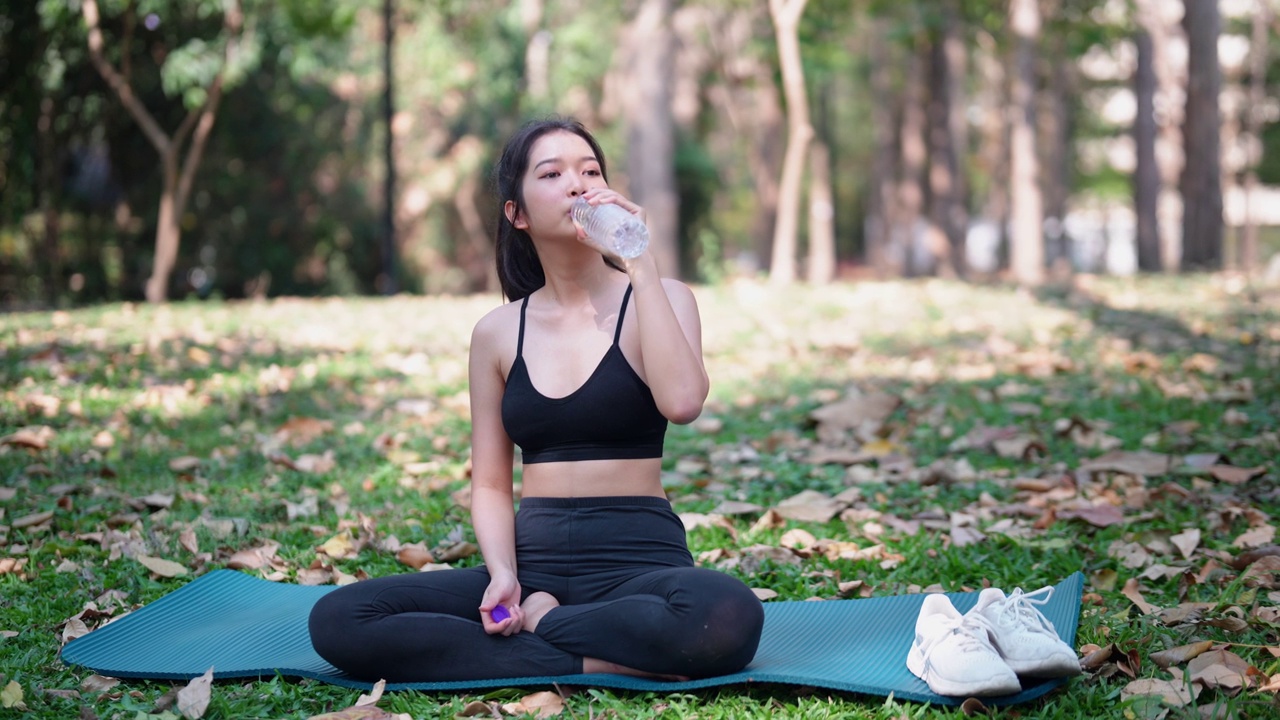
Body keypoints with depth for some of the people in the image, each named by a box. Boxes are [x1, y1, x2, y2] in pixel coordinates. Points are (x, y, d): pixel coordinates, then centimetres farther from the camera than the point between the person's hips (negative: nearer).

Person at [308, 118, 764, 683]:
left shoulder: (657, 301, 2)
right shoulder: (497, 333, 11)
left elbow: (682, 401, -20)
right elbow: (490, 486, 12)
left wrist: (640, 263, -16)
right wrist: (503, 574, -9)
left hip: (639, 560, -2)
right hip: (535, 561, 3)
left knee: (728, 615, -39)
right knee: (337, 620, -20)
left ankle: (537, 623, -12)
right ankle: (597, 663, -16)